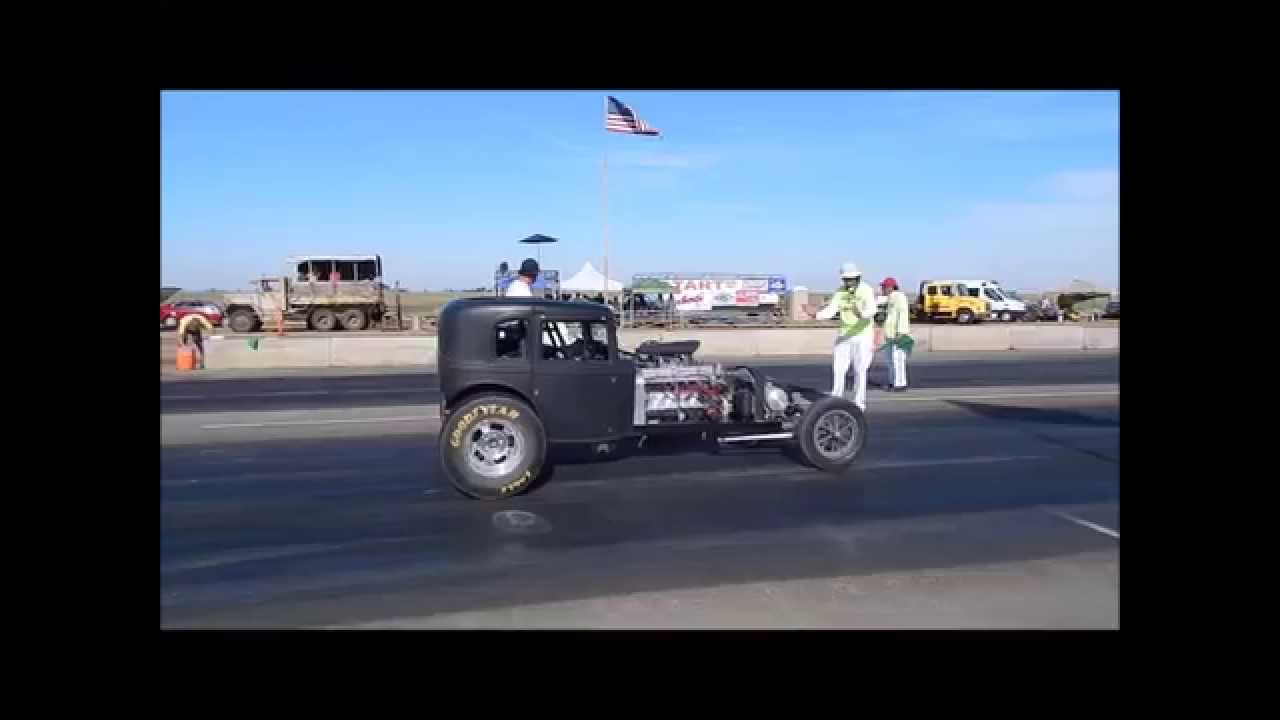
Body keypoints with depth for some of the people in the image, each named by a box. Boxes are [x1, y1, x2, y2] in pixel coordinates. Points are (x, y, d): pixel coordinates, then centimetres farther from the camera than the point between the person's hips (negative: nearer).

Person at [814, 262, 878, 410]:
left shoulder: (866, 291, -14)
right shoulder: (840, 292, 1)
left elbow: (872, 310, -31)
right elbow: (830, 311, -8)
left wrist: (862, 315, -54)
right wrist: (816, 315, -28)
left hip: (862, 336, -4)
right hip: (845, 335, 5)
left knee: (859, 371, -1)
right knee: (838, 369, 2)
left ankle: (859, 403, 10)